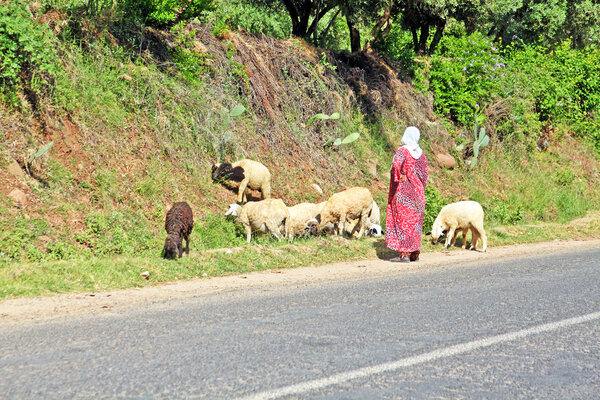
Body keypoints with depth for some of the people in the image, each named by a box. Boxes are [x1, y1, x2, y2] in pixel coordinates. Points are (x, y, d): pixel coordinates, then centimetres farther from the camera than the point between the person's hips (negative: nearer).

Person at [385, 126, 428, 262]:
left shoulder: (402, 151, -11)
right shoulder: (421, 154, 8)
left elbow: (396, 164, -30)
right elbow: (424, 175, 10)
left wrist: (399, 178, -15)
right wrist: (420, 191, 17)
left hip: (402, 193, -6)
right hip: (417, 193, 6)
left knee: (402, 221, -3)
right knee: (415, 221, 12)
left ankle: (404, 254, -5)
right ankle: (414, 253, 15)